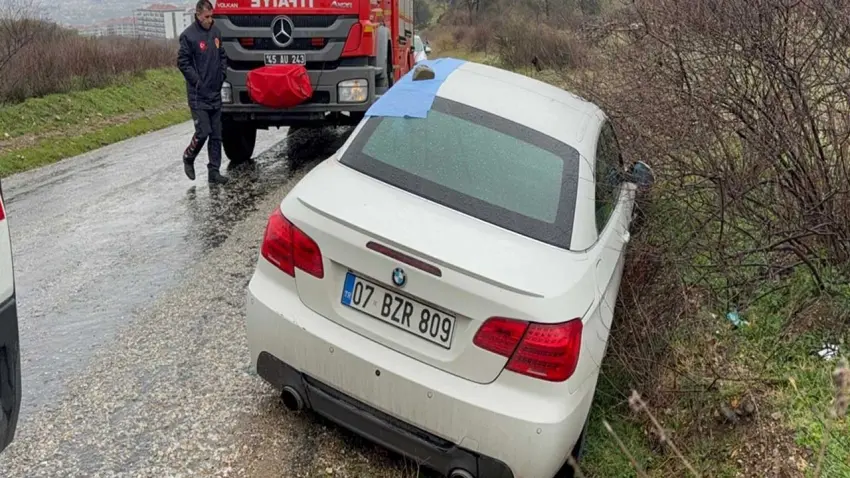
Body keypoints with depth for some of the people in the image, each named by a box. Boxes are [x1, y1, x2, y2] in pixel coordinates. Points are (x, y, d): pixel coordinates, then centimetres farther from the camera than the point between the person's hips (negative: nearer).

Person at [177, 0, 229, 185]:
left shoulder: (216, 31, 8)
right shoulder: (189, 35, -11)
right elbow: (182, 62, -10)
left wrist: (222, 74, 6)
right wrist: (197, 82, -12)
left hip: (215, 93, 6)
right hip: (198, 95, -6)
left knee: (216, 135, 6)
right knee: (203, 132, -9)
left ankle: (214, 171, 11)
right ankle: (188, 158, 18)